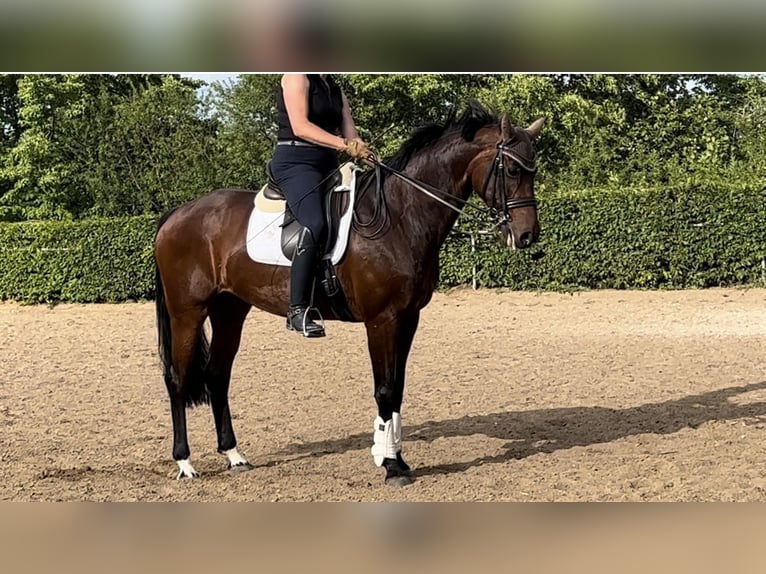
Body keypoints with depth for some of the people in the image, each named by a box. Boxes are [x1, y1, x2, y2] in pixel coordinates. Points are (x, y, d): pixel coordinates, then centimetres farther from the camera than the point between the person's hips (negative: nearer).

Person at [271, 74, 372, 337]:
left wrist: (364, 153, -6)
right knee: (316, 224, -31)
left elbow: (352, 138, 15)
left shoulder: (337, 91, 21)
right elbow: (300, 126, -14)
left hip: (328, 166, 9)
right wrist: (344, 145, -22)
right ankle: (298, 310, -30)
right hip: (295, 162, -9)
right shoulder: (296, 78, -2)